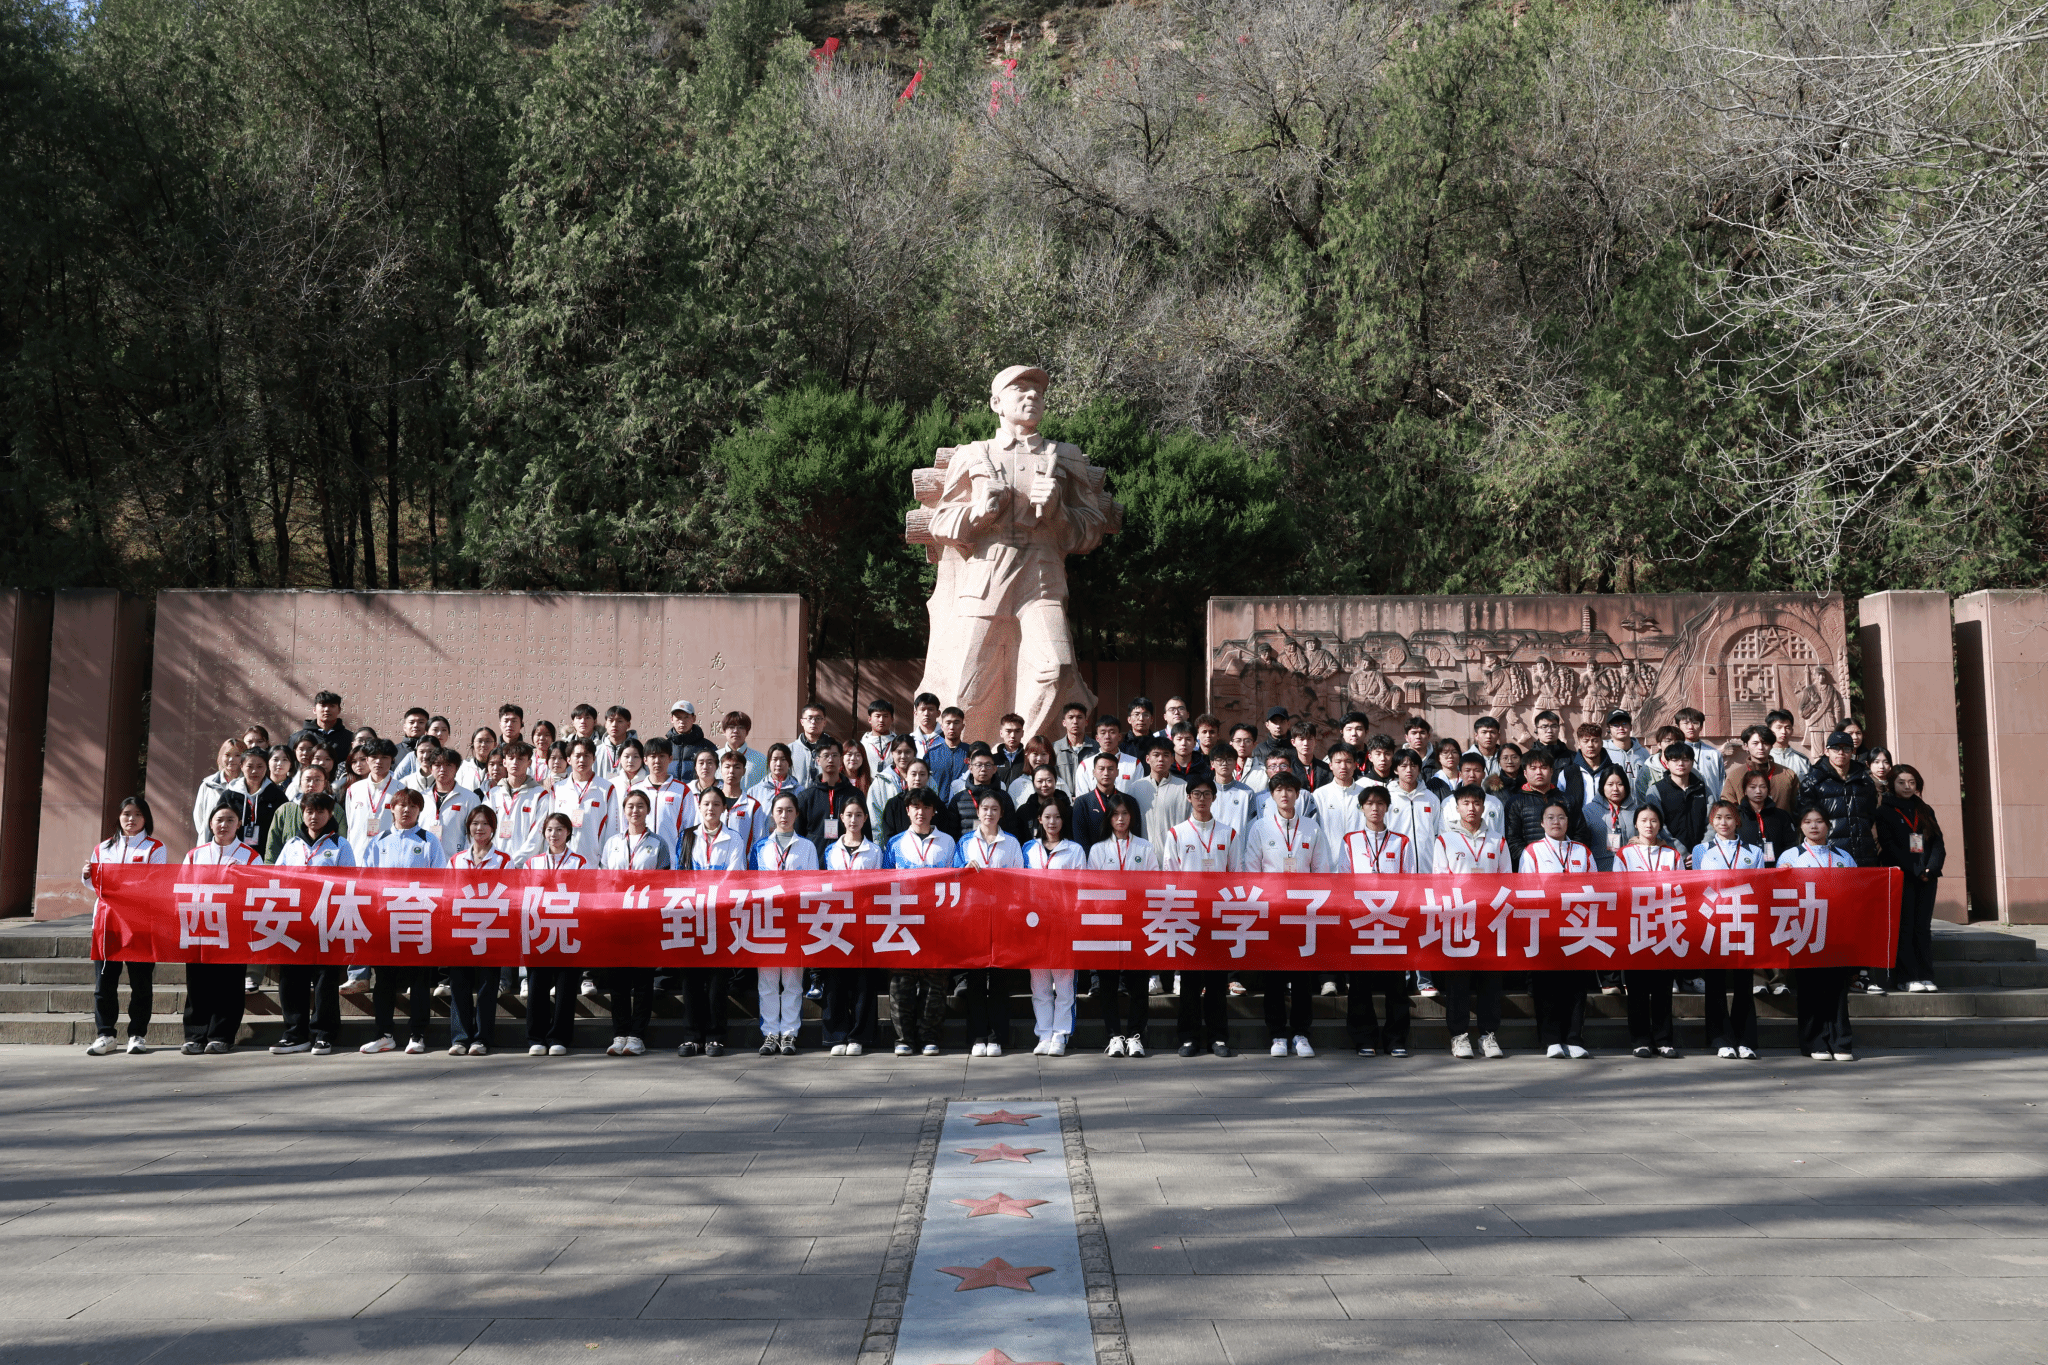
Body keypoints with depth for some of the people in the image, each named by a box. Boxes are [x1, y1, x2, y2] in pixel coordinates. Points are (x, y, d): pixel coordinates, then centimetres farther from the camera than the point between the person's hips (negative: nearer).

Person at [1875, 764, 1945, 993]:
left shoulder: (1926, 811, 18)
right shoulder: (1885, 811, 3)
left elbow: (1938, 843, 11)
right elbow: (1889, 846, -6)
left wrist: (1931, 868, -7)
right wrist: (1915, 870, -13)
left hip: (1926, 877, 4)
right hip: (1901, 876, -4)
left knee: (1923, 926, 3)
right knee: (1904, 926, -6)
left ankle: (1925, 976, 5)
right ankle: (1907, 977, -6)